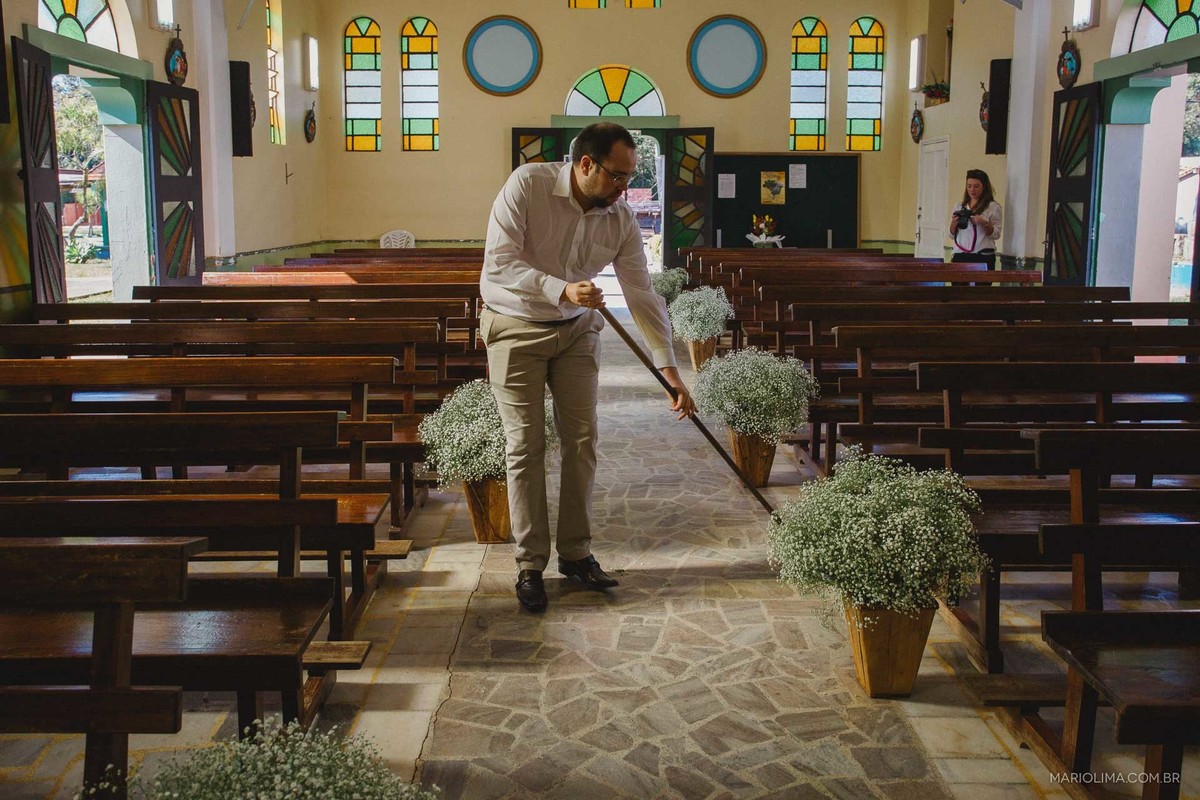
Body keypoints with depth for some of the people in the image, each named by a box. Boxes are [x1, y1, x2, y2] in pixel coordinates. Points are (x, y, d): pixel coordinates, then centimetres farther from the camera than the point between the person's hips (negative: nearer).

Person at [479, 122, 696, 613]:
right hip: (515, 328, -4)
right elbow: (500, 263, -25)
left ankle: (575, 553, 17)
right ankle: (530, 565, 6)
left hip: (576, 330, 4)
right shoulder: (527, 185, -20)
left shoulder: (620, 217, -9)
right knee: (526, 445, -4)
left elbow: (642, 294, -8)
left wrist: (669, 369, -13)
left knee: (582, 439, 2)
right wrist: (562, 290, -38)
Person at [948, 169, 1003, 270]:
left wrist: (984, 223, -18)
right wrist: (953, 223, -5)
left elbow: (996, 234, -1)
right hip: (960, 256, 4)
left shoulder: (994, 207, 4)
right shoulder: (959, 207, 16)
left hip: (983, 257, -3)